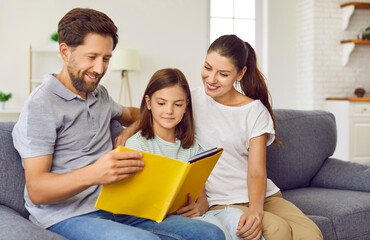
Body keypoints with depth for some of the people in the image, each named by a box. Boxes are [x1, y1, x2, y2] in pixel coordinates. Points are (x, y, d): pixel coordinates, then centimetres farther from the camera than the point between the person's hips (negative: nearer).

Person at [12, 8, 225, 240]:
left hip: (115, 209, 8)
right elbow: (36, 190, -16)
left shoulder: (100, 94, 18)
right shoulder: (41, 106, -7)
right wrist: (93, 174, -32)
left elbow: (130, 114, 44)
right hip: (67, 217, -7)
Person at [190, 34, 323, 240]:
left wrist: (256, 209, -25)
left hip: (262, 196, 2)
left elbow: (256, 172, -4)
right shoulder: (191, 101, 2)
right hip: (220, 201, -2)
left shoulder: (256, 111, 4)